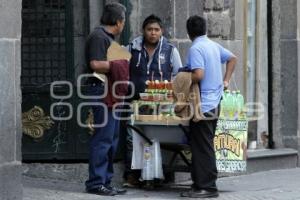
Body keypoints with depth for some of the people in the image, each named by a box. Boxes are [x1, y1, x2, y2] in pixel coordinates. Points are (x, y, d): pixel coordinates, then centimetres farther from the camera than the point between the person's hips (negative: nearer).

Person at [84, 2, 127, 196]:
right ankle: (96, 183, -5)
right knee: (103, 139, -8)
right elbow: (95, 64, -22)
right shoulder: (98, 36, -12)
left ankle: (105, 181, 18)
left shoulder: (108, 37, 18)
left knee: (111, 140, 12)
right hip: (102, 91, -10)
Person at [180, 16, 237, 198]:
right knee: (205, 146, 13)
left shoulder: (195, 49, -15)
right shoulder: (214, 46, 12)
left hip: (202, 104, -9)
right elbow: (233, 58, 26)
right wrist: (226, 80, 23)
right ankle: (201, 183, 17)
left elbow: (198, 75, -25)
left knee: (202, 148, -5)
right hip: (214, 103, 9)